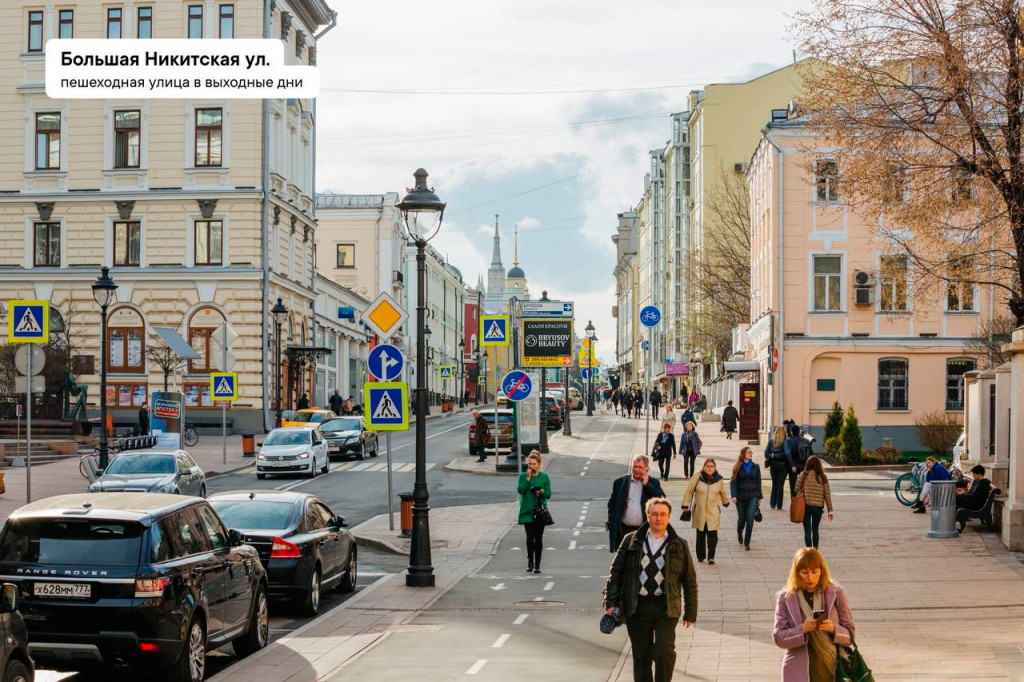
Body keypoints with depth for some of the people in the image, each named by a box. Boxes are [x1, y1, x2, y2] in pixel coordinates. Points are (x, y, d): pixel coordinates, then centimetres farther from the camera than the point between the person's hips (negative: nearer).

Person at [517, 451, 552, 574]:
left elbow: (548, 495, 3)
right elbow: (520, 490, -12)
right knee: (530, 537, -9)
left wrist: (542, 492, -18)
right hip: (527, 511, -1)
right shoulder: (523, 476, 2)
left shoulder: (544, 477, 3)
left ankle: (537, 564, 13)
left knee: (538, 538, 3)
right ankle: (530, 562, 8)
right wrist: (528, 478, -16)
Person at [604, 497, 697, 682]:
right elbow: (615, 572, 7)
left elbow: (690, 581, 8)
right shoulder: (631, 541, 4)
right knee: (641, 656, 8)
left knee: (665, 651, -13)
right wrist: (611, 603, 0)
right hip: (637, 607, 1)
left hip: (665, 608, -1)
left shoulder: (679, 546, 4)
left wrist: (690, 613, 6)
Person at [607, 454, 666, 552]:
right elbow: (612, 503, 11)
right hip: (624, 529, 1)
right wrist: (611, 523, 3)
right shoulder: (620, 482, 7)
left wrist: (647, 484, -10)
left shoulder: (653, 483, 6)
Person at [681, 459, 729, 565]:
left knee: (713, 535, -11)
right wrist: (685, 506, -1)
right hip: (699, 512, 0)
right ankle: (700, 556, 23)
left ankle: (711, 557, -7)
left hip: (713, 513, 0)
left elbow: (722, 492, 21)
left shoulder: (719, 479, 2)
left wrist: (726, 503, 36)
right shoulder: (698, 477, -5)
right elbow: (689, 491, 0)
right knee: (700, 535, 9)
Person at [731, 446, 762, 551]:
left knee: (750, 519, -11)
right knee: (742, 518, 10)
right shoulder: (738, 467, -2)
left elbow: (758, 483, 10)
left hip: (753, 496, 1)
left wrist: (760, 497, 10)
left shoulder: (755, 467, 5)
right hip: (741, 497, -1)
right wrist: (734, 496, -18)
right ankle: (739, 534, 42)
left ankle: (747, 543, -3)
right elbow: (733, 482, -5)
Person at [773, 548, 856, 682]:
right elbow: (779, 637, -2)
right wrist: (802, 629, -19)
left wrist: (834, 628, -18)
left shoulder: (836, 593, 1)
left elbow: (850, 633, 3)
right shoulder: (785, 597, 0)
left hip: (832, 670, 1)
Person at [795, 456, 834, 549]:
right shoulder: (823, 477, -1)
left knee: (807, 530, 3)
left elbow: (797, 489, -3)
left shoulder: (803, 475, -5)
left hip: (805, 506, -2)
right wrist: (830, 510, 3)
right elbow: (827, 494, 0)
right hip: (818, 507, 2)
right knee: (815, 529, 19)